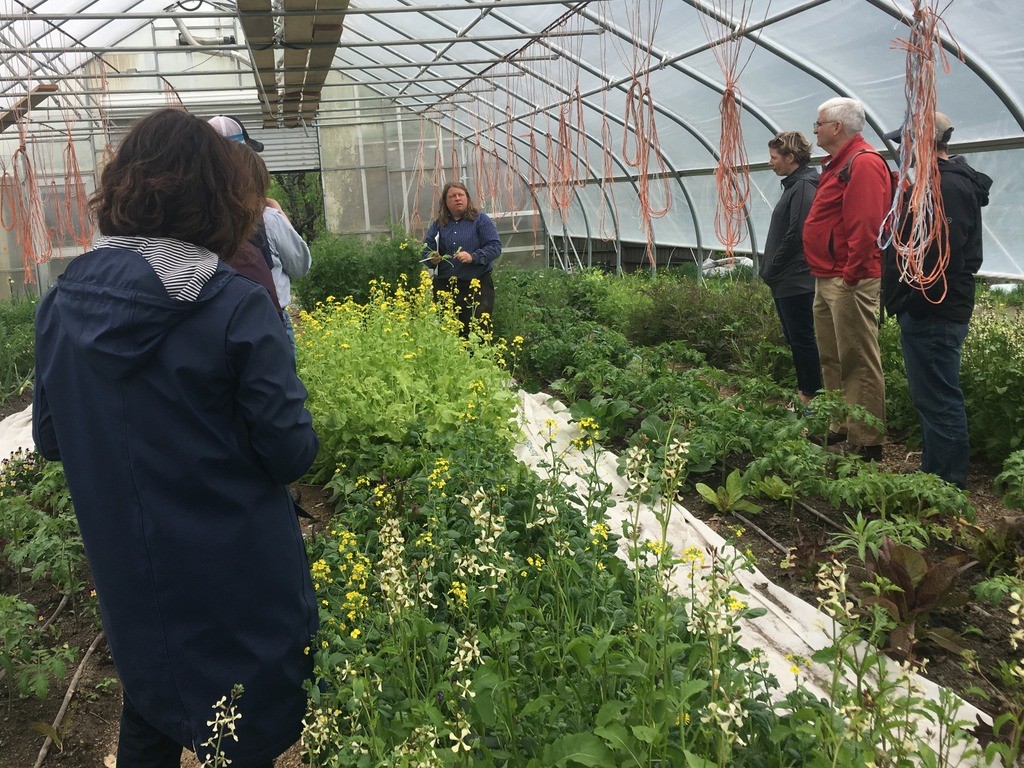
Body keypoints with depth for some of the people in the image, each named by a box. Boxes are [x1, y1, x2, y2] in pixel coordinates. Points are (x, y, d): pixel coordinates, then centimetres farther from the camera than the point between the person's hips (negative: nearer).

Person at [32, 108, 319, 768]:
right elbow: (291, 453, -17)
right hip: (234, 585, -4)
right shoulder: (237, 308, -23)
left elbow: (49, 439, 4)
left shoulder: (63, 302, -7)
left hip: (127, 582, 5)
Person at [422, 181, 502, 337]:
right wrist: (432, 259, -13)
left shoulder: (481, 220, 3)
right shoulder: (438, 224, 13)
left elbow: (495, 247, -5)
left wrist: (473, 257, -20)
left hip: (477, 285, -3)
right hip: (444, 287, 3)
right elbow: (426, 249, 10)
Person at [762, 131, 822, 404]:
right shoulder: (794, 185, 16)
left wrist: (771, 270, -13)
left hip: (796, 280, -10)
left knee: (802, 339, -3)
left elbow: (796, 235, -20)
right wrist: (770, 271, 14)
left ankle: (810, 395, 4)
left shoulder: (803, 187, -14)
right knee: (795, 338, 14)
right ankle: (804, 391, 21)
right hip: (788, 281, 10)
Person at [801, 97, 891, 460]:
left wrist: (851, 274, -23)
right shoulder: (838, 164, 20)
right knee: (831, 359, 16)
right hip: (827, 280, 11)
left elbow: (865, 225, -23)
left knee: (858, 363, -6)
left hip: (849, 283, -11)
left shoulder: (863, 163, -13)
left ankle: (865, 443, 0)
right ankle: (839, 430, 26)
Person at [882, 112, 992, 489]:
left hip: (933, 313, -11)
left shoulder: (948, 186, -17)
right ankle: (935, 474, 29)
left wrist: (914, 301, -19)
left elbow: (942, 256, -25)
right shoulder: (946, 179, 18)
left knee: (938, 399, -4)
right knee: (933, 397, 18)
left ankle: (948, 484, 4)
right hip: (932, 311, 11)